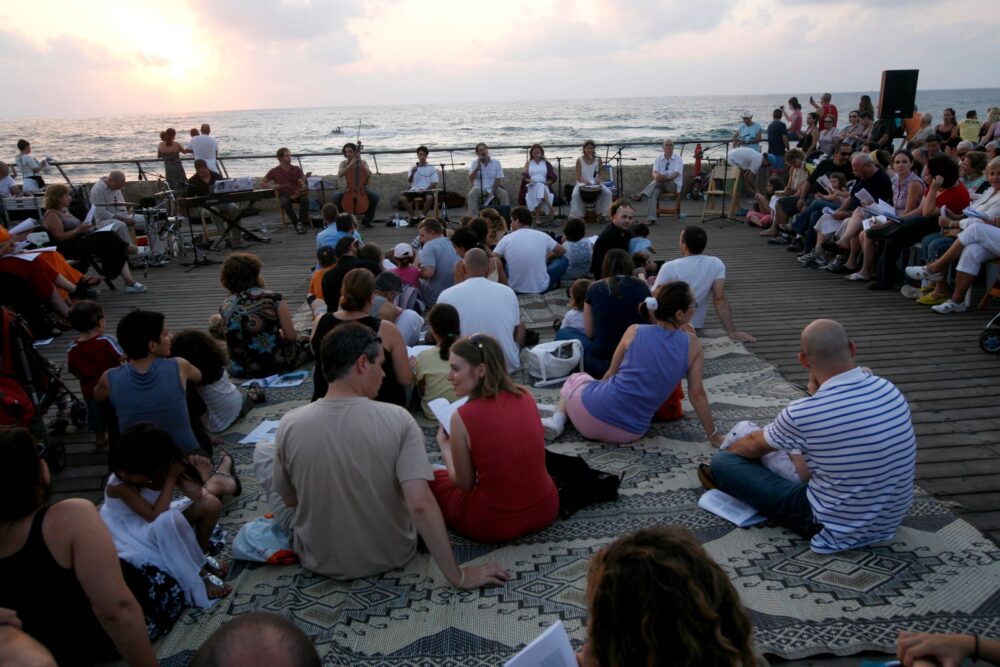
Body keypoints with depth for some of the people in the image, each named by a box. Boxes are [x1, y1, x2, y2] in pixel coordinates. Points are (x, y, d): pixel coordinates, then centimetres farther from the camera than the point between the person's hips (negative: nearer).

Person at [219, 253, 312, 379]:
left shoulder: (225, 306, -5)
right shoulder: (273, 298, -16)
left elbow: (232, 342, 7)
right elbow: (291, 336, -11)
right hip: (276, 364, -5)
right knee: (308, 343, 24)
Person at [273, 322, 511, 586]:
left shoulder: (289, 425, -18)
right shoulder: (398, 419, -23)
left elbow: (290, 500, -3)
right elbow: (420, 504, -29)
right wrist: (457, 576, -21)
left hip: (320, 561, 1)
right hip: (391, 557, -1)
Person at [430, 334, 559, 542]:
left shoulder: (462, 416, -19)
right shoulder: (525, 397, -4)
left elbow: (465, 484, -6)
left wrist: (444, 446, 11)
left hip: (494, 525, -6)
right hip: (545, 510, 6)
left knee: (430, 475, 20)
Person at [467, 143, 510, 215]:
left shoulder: (496, 162, 1)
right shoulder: (474, 164, 2)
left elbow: (498, 180, -4)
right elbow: (471, 179, -11)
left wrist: (492, 193, -16)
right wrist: (478, 166, -18)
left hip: (493, 188, 1)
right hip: (479, 188, -1)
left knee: (504, 194, -26)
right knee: (471, 195, -30)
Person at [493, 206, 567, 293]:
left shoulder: (506, 239, -7)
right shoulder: (542, 236, -4)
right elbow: (562, 251, 12)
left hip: (516, 290, 1)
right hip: (541, 288, -1)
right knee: (563, 260, 21)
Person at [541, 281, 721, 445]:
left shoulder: (634, 331, -1)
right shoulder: (692, 344, -3)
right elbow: (697, 394, -1)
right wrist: (713, 435, 10)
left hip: (592, 414, -2)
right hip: (629, 434, 2)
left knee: (575, 378, 33)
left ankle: (557, 421, 9)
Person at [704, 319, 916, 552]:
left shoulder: (803, 413, -27)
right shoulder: (889, 390, -10)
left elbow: (754, 447, -3)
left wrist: (727, 449, 17)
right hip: (889, 522, 6)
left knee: (722, 463, 2)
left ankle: (726, 479, 38)